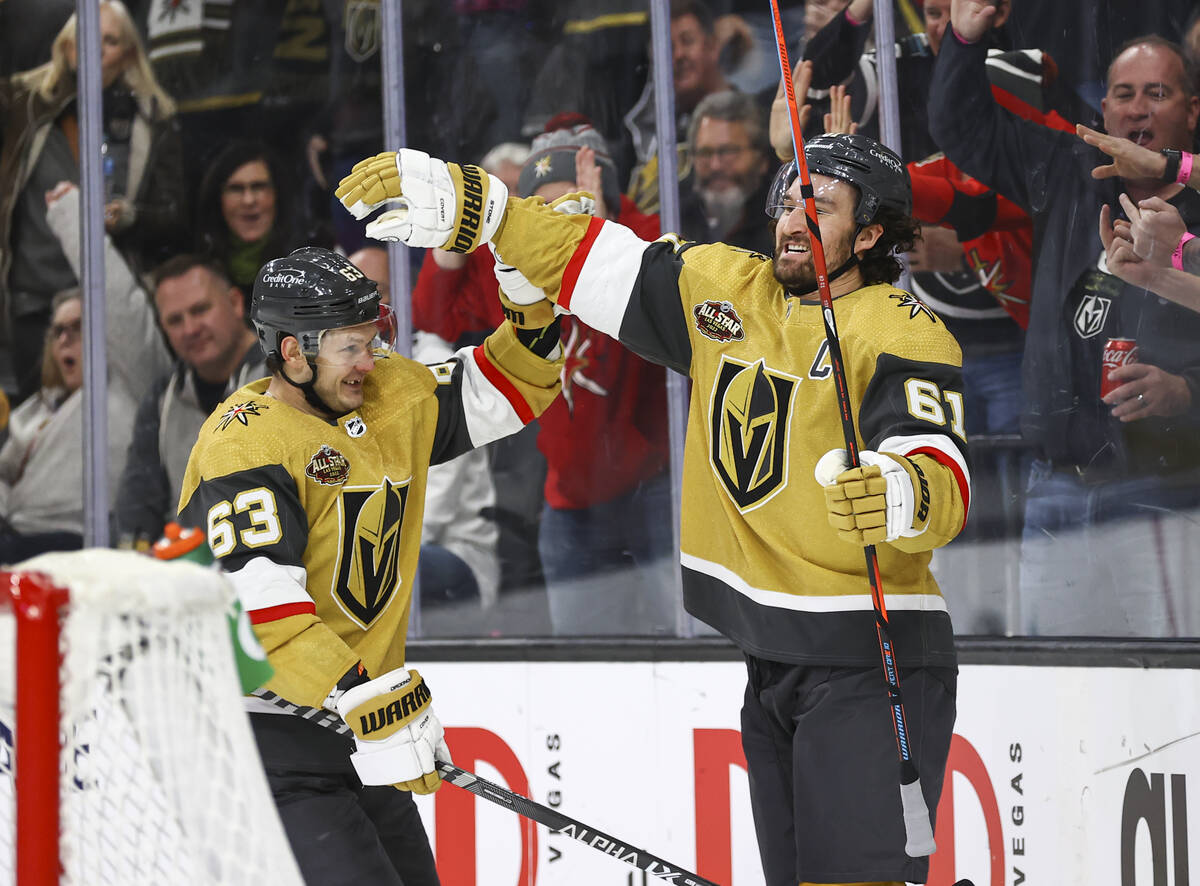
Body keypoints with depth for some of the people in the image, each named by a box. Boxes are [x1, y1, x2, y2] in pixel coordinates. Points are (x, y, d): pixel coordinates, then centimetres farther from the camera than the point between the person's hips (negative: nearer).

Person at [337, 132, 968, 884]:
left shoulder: (904, 333, -11)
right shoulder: (722, 288, 10)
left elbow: (945, 487, -24)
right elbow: (583, 258, 13)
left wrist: (902, 498, -46)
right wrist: (459, 205, 5)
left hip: (870, 661, -7)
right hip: (771, 659, 7)